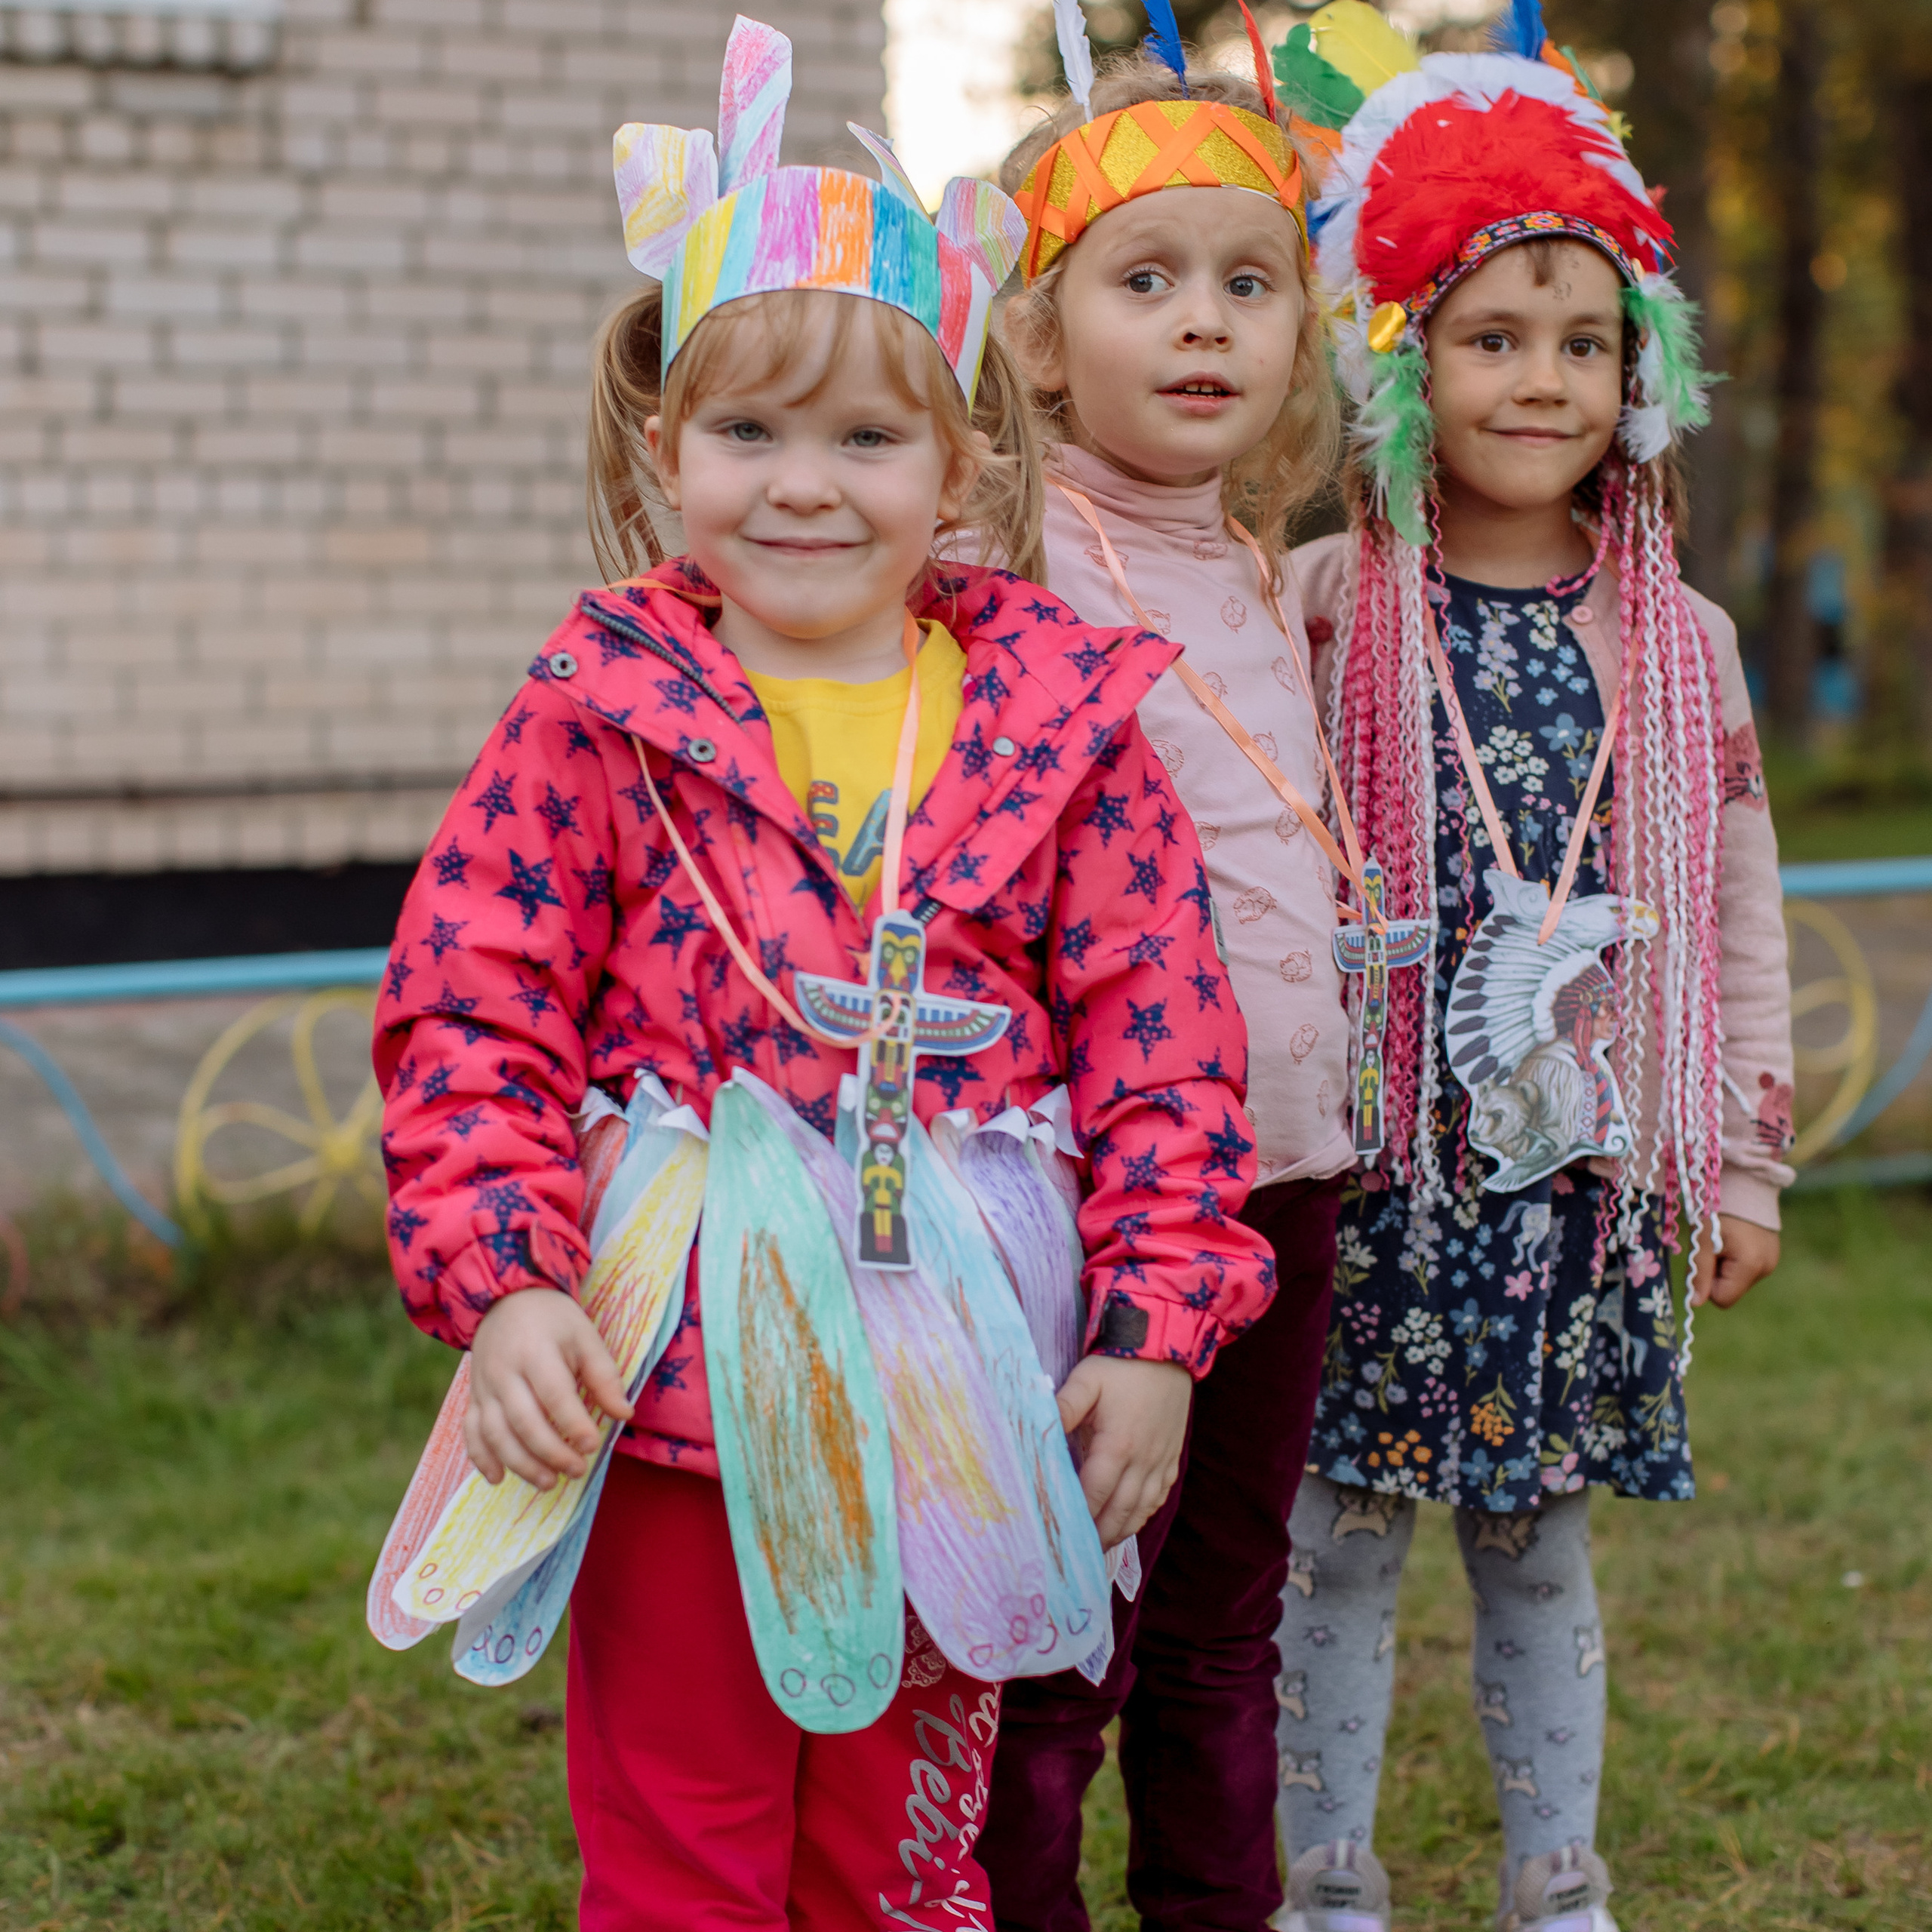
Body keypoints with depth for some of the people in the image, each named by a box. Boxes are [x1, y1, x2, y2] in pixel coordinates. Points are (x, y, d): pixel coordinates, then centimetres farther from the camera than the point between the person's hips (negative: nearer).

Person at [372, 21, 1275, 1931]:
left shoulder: (1061, 718, 0)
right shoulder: (598, 712, -4)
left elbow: (1158, 1040, 1)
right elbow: (470, 1013, -5)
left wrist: (1151, 1332, -4)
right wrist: (508, 1287, -16)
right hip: (675, 1382, -1)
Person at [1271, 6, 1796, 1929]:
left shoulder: (1678, 643, 4)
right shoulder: (1322, 614, -5)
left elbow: (1739, 913, 9)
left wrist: (1744, 1159, 9)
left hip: (1585, 1175, 2)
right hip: (1376, 1169, -2)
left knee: (1540, 1545, 13)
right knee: (1341, 1539, 6)